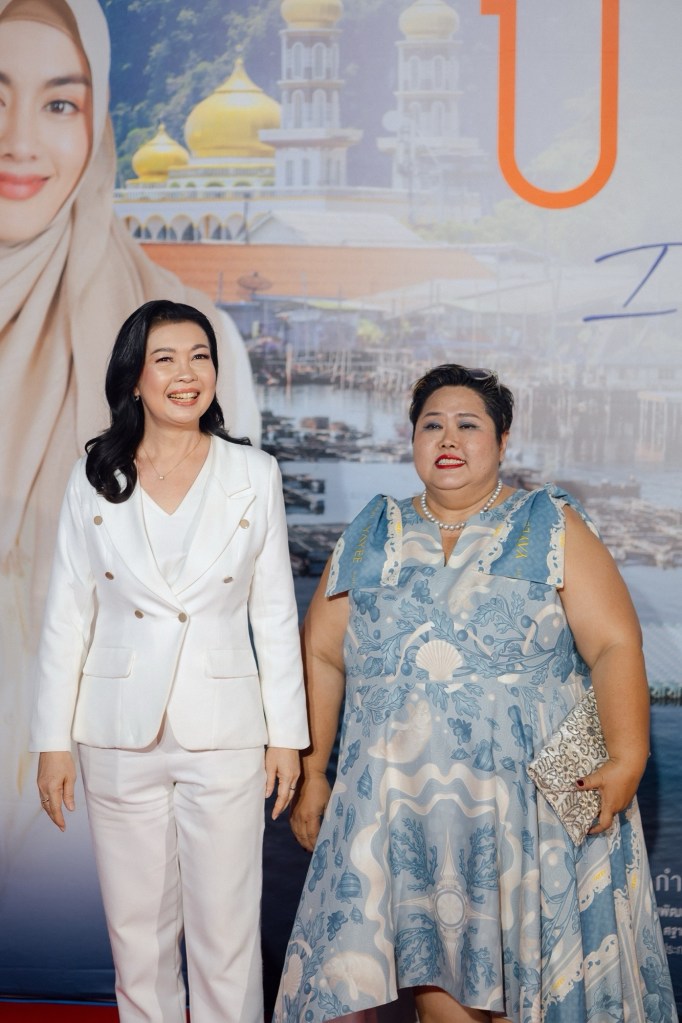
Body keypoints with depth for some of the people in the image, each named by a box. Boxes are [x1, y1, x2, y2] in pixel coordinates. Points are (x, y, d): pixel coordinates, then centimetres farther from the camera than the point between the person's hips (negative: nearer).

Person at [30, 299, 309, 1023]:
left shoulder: (254, 475, 1)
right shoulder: (94, 478, 2)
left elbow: (275, 612, 4)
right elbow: (67, 616, 3)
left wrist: (286, 732, 2)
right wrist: (53, 739, 1)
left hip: (224, 733, -1)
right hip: (121, 735, 1)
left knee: (226, 928, 4)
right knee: (137, 927, 10)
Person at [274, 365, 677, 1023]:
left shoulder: (552, 527, 4)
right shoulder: (370, 537, 12)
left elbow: (614, 647, -5)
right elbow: (322, 654, 11)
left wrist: (626, 759, -17)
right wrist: (311, 770, 4)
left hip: (534, 798, -2)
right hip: (400, 802, 2)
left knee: (528, 965, 1)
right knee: (428, 963, 3)